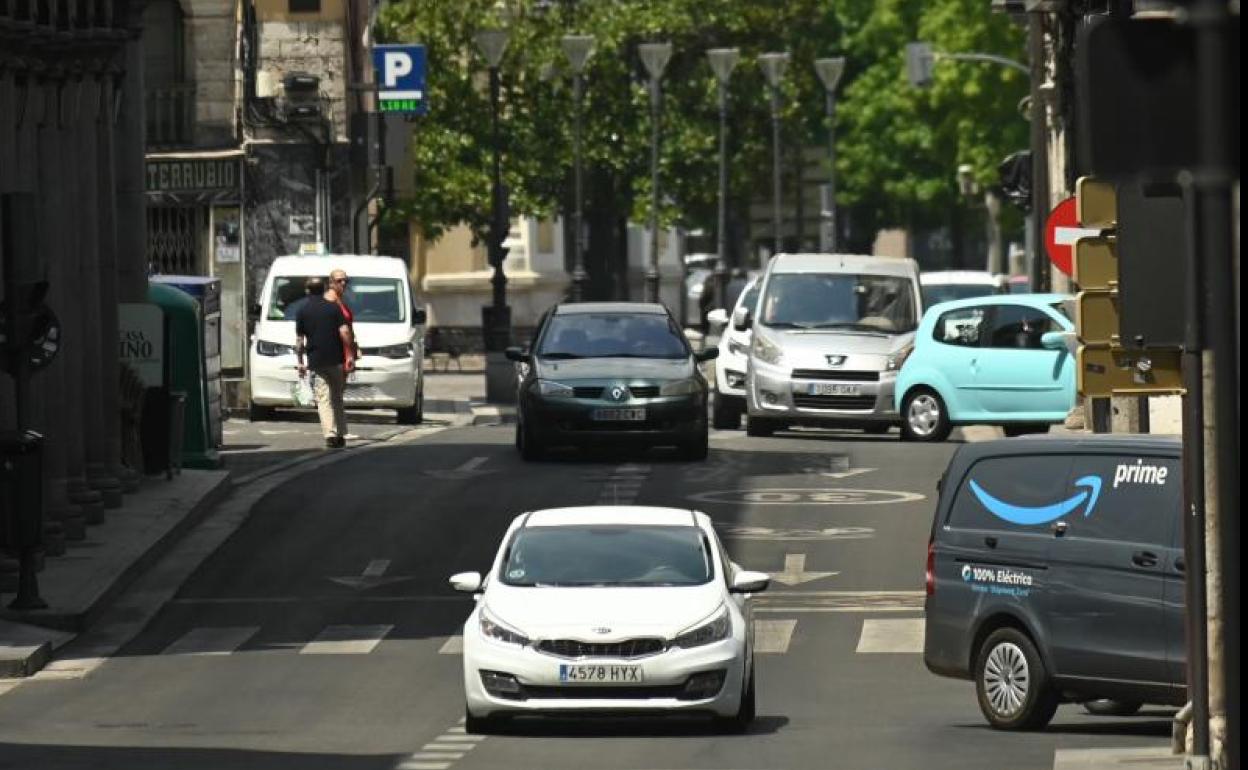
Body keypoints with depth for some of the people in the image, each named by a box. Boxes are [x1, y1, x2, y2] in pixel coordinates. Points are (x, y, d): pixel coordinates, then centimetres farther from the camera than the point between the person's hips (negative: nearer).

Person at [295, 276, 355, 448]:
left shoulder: (303, 311, 3)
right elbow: (344, 332, -5)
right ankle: (341, 434, 15)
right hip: (336, 359, 1)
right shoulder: (333, 307, 2)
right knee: (338, 397, 14)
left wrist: (300, 362, 10)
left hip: (316, 360, -1)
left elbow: (299, 340, 3)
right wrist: (350, 355, 0)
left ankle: (330, 434, -18)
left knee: (324, 398, -3)